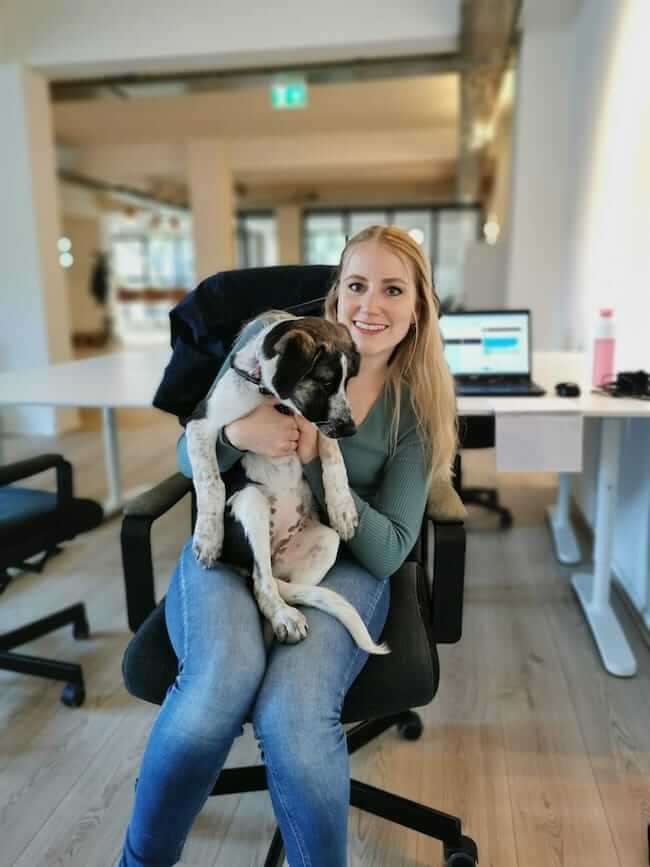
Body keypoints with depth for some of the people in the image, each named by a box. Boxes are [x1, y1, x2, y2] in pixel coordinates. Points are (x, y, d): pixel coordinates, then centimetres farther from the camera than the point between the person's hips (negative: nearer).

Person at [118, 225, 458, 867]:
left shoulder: (417, 406, 1)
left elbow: (388, 550, -3)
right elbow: (188, 460, 5)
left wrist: (315, 461, -16)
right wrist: (237, 432, -19)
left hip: (339, 569, 0)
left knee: (294, 713, -32)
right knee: (222, 682, -31)